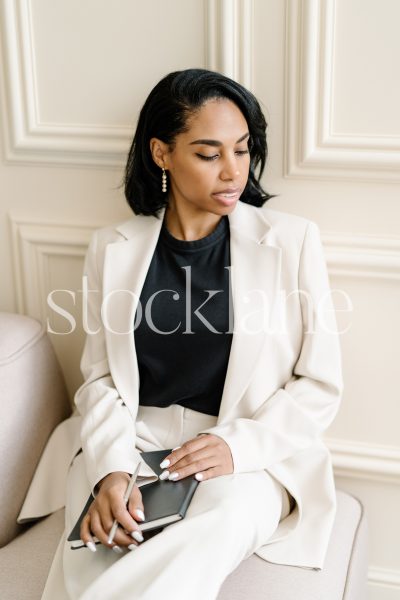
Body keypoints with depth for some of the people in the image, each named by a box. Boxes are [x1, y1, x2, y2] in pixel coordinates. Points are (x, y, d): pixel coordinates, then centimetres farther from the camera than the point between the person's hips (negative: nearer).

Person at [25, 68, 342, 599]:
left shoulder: (292, 241, 0)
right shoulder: (114, 249, 7)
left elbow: (321, 386, 2)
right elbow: (101, 377, 7)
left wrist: (240, 444, -15)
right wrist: (110, 469, -13)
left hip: (253, 456, -1)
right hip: (132, 444, 1)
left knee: (212, 534, -36)